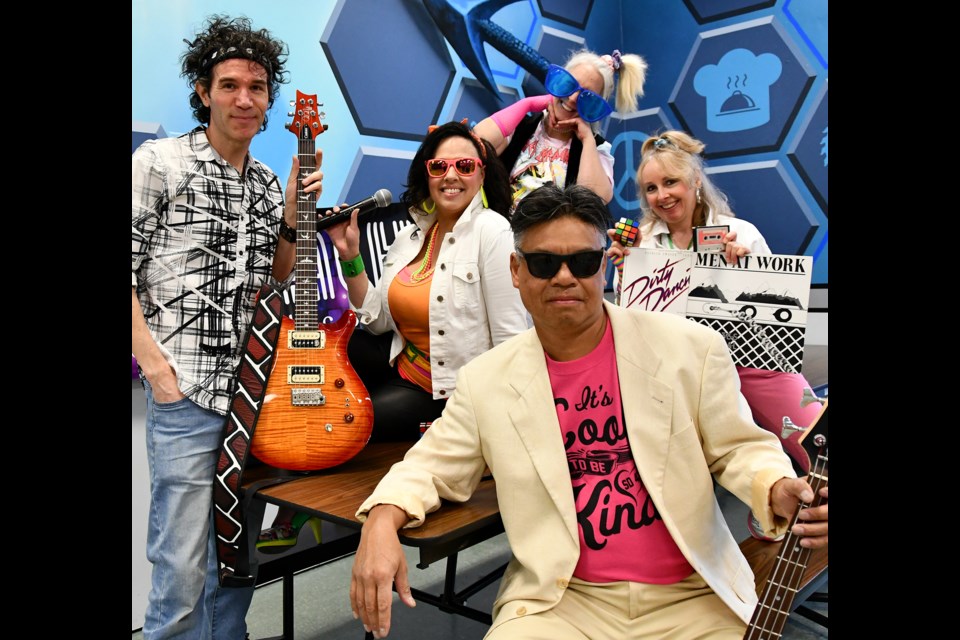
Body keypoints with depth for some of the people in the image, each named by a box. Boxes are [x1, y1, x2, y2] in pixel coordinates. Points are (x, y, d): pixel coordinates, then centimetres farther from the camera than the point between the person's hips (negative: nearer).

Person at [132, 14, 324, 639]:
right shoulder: (160, 161, -2)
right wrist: (154, 363, -13)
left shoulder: (269, 184, 13)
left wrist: (292, 212, 2)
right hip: (187, 394, -5)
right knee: (184, 566, -3)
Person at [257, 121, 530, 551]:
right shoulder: (413, 234, 5)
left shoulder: (491, 231, -17)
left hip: (450, 390, -7)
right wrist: (350, 256, -5)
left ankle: (297, 516, 20)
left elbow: (511, 339, -19)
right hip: (402, 365, 7)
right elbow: (378, 319, 4)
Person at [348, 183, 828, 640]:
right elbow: (430, 466, 8)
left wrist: (780, 492, -18)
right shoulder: (485, 380, 1)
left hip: (690, 596, 1)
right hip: (557, 601, 0)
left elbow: (739, 449, 4)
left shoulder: (693, 349, -3)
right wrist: (382, 521, -12)